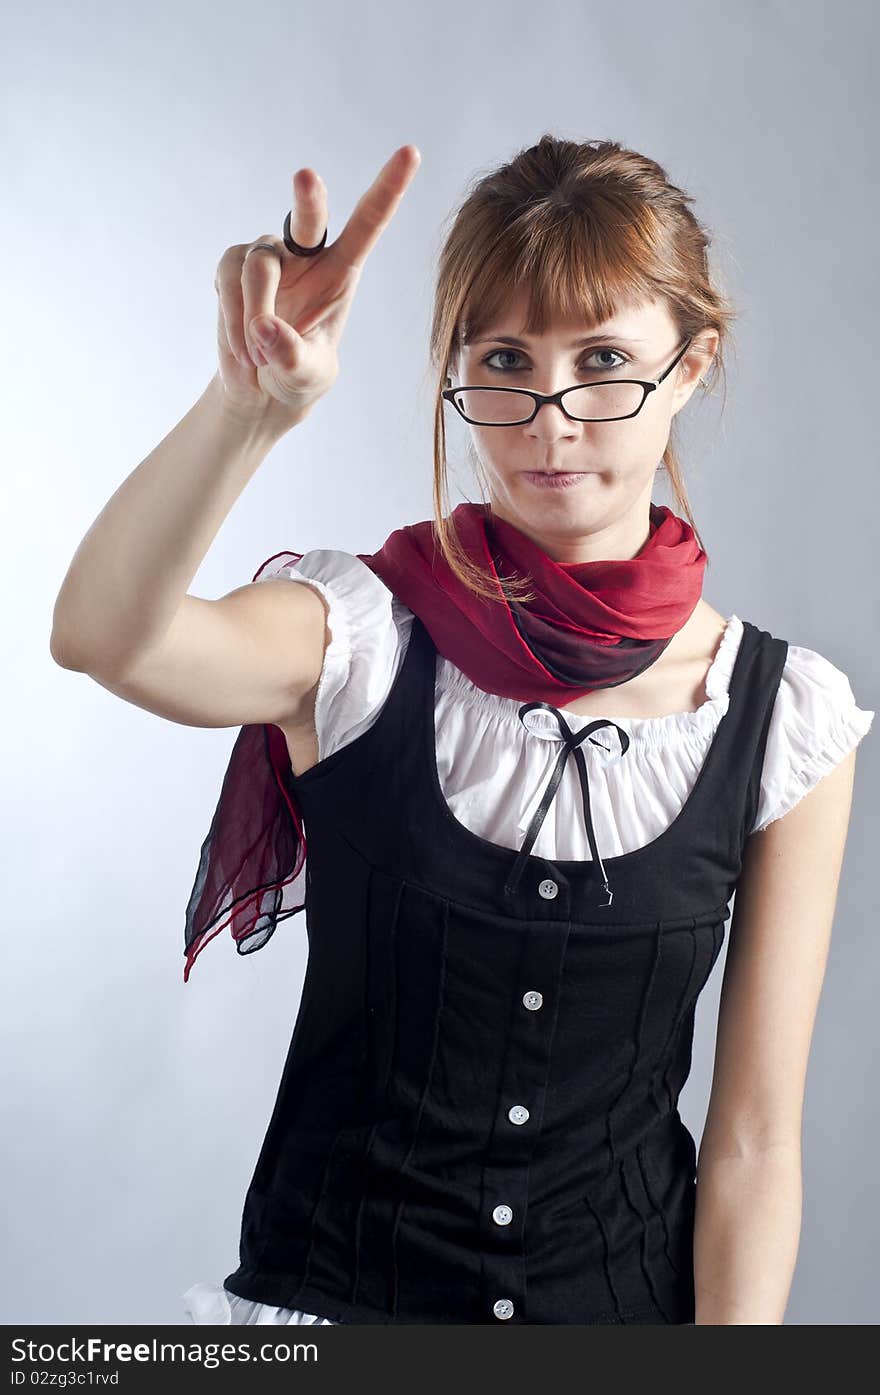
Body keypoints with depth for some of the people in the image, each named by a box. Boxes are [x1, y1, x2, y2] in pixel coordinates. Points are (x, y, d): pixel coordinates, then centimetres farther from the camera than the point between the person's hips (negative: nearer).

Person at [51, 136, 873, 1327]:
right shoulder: (363, 636, -13)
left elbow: (755, 1141, -7)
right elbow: (103, 638, -34)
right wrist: (251, 403, -47)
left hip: (633, 1296, 2)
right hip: (327, 1285, -1)